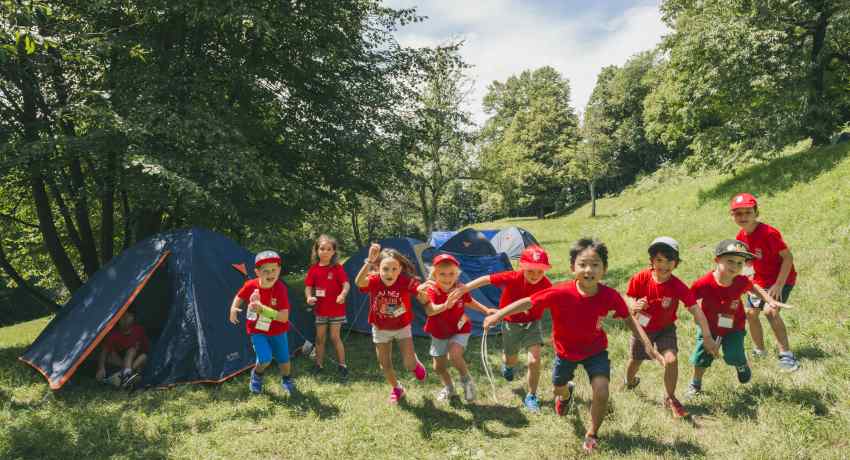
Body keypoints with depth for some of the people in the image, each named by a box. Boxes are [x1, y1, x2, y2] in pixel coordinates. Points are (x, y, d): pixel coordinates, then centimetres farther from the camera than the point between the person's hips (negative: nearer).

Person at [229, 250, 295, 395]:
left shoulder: (280, 289, -26)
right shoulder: (250, 285, -18)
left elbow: (284, 317, -29)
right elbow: (239, 297, 5)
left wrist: (262, 309, -35)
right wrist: (233, 309, -14)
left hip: (277, 331, 0)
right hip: (257, 330, 0)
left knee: (283, 358, 11)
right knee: (265, 358, -15)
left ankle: (286, 380, 42)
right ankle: (257, 375, 19)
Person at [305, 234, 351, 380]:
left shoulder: (337, 268, -10)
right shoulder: (313, 269, -1)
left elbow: (346, 284, -16)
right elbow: (308, 287, 0)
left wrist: (343, 294, -37)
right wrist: (309, 297, -21)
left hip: (336, 309, -3)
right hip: (321, 309, 3)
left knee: (335, 337, -1)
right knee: (320, 338, 11)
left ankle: (342, 365, 12)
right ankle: (319, 365, 25)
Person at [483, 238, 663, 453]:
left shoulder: (610, 296, -27)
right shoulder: (560, 293, -33)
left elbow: (629, 319, -9)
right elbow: (528, 302, -24)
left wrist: (647, 344, -15)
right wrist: (498, 315, -29)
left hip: (596, 350, 0)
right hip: (566, 350, 0)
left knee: (601, 393, -16)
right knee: (558, 388, 22)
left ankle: (592, 434, 15)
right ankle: (566, 394, 64)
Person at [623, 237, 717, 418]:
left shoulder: (678, 286, -25)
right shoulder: (640, 278, -23)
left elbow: (696, 310, -23)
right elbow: (628, 300, -12)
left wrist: (707, 337, -27)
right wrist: (635, 306, -36)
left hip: (665, 329, -1)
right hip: (641, 328, 1)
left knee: (671, 360, -20)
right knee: (635, 360, 17)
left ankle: (670, 399, 5)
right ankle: (629, 382, 54)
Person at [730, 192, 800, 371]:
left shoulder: (768, 233, -26)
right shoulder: (741, 237, -5)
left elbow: (788, 257, -24)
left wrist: (779, 284, -26)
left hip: (782, 278, -8)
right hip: (760, 280, 8)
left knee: (771, 311, -25)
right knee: (751, 313, 10)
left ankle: (786, 355, -15)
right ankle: (759, 351, 30)